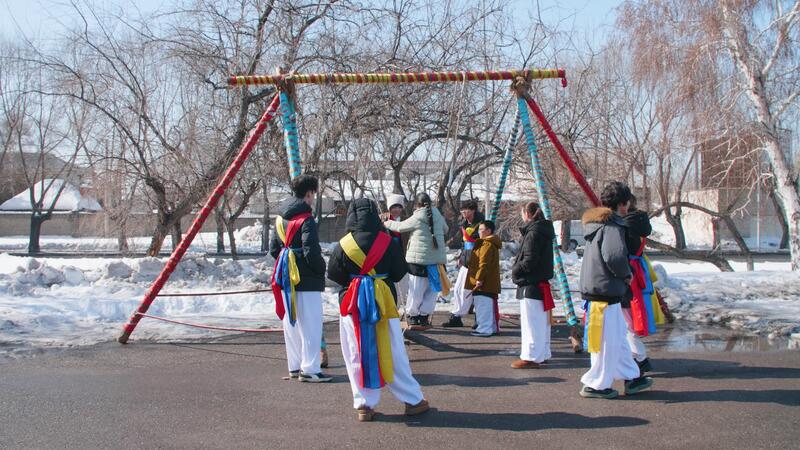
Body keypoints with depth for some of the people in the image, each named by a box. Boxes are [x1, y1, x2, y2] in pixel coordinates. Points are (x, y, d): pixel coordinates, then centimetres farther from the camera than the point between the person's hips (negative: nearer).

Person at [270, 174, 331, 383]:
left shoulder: (281, 218, 10)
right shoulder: (307, 220, -15)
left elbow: (274, 249, 14)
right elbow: (311, 252, -21)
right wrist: (322, 268, -5)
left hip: (286, 278, 8)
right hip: (307, 280, -8)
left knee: (290, 323, 13)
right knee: (310, 325, -2)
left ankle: (294, 367, 21)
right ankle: (309, 369, -1)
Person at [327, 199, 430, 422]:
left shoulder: (343, 245, -4)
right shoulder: (388, 242, -5)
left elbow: (334, 274, 3)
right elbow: (399, 272, 1)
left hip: (352, 304, 0)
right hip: (383, 301, 0)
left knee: (357, 355, 7)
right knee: (392, 353, 7)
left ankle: (364, 404, 7)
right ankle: (413, 400, 14)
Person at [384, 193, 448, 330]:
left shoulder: (416, 219, -6)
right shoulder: (438, 216, 5)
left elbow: (400, 227, 8)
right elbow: (445, 229, 22)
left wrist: (387, 223, 25)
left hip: (418, 259, -3)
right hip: (437, 259, 3)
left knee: (416, 290, 6)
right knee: (432, 289, 11)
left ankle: (412, 317, 17)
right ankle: (424, 317, 10)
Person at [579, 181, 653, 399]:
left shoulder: (595, 223, 16)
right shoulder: (612, 226, -15)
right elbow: (614, 256, -29)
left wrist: (622, 275, 18)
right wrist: (627, 274, -12)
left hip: (595, 288, 10)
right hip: (605, 290, -10)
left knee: (618, 336, 18)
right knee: (607, 340, -1)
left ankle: (631, 377, 27)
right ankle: (597, 385, 6)